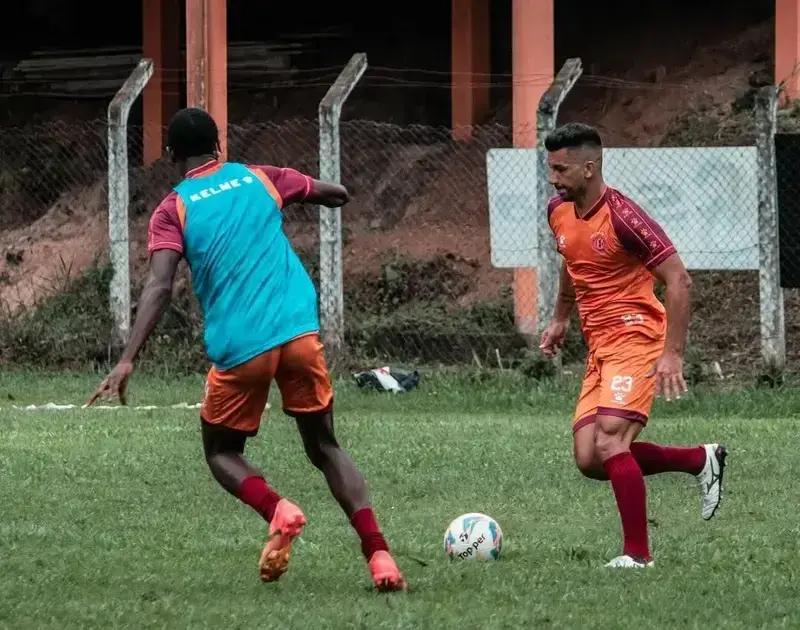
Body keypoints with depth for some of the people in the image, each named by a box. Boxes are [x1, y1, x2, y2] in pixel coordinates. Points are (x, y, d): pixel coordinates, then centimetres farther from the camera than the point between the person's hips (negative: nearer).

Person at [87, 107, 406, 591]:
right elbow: (336, 195, 25)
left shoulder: (173, 210, 4)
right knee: (325, 447, 15)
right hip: (299, 333, 3)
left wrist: (128, 361, -16)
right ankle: (378, 553, -4)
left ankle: (277, 509, -14)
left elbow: (159, 287, -11)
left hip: (239, 347, -3)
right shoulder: (259, 179, 13)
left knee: (222, 452, 18)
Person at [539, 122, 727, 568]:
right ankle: (701, 460, 19)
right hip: (599, 347, 9)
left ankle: (638, 555, -13)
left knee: (609, 442, -22)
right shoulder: (560, 213, 7)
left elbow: (679, 281, -18)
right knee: (589, 460, 1)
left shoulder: (622, 217, -18)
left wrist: (673, 354, -22)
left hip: (636, 339, -9)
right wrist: (561, 319, 26)